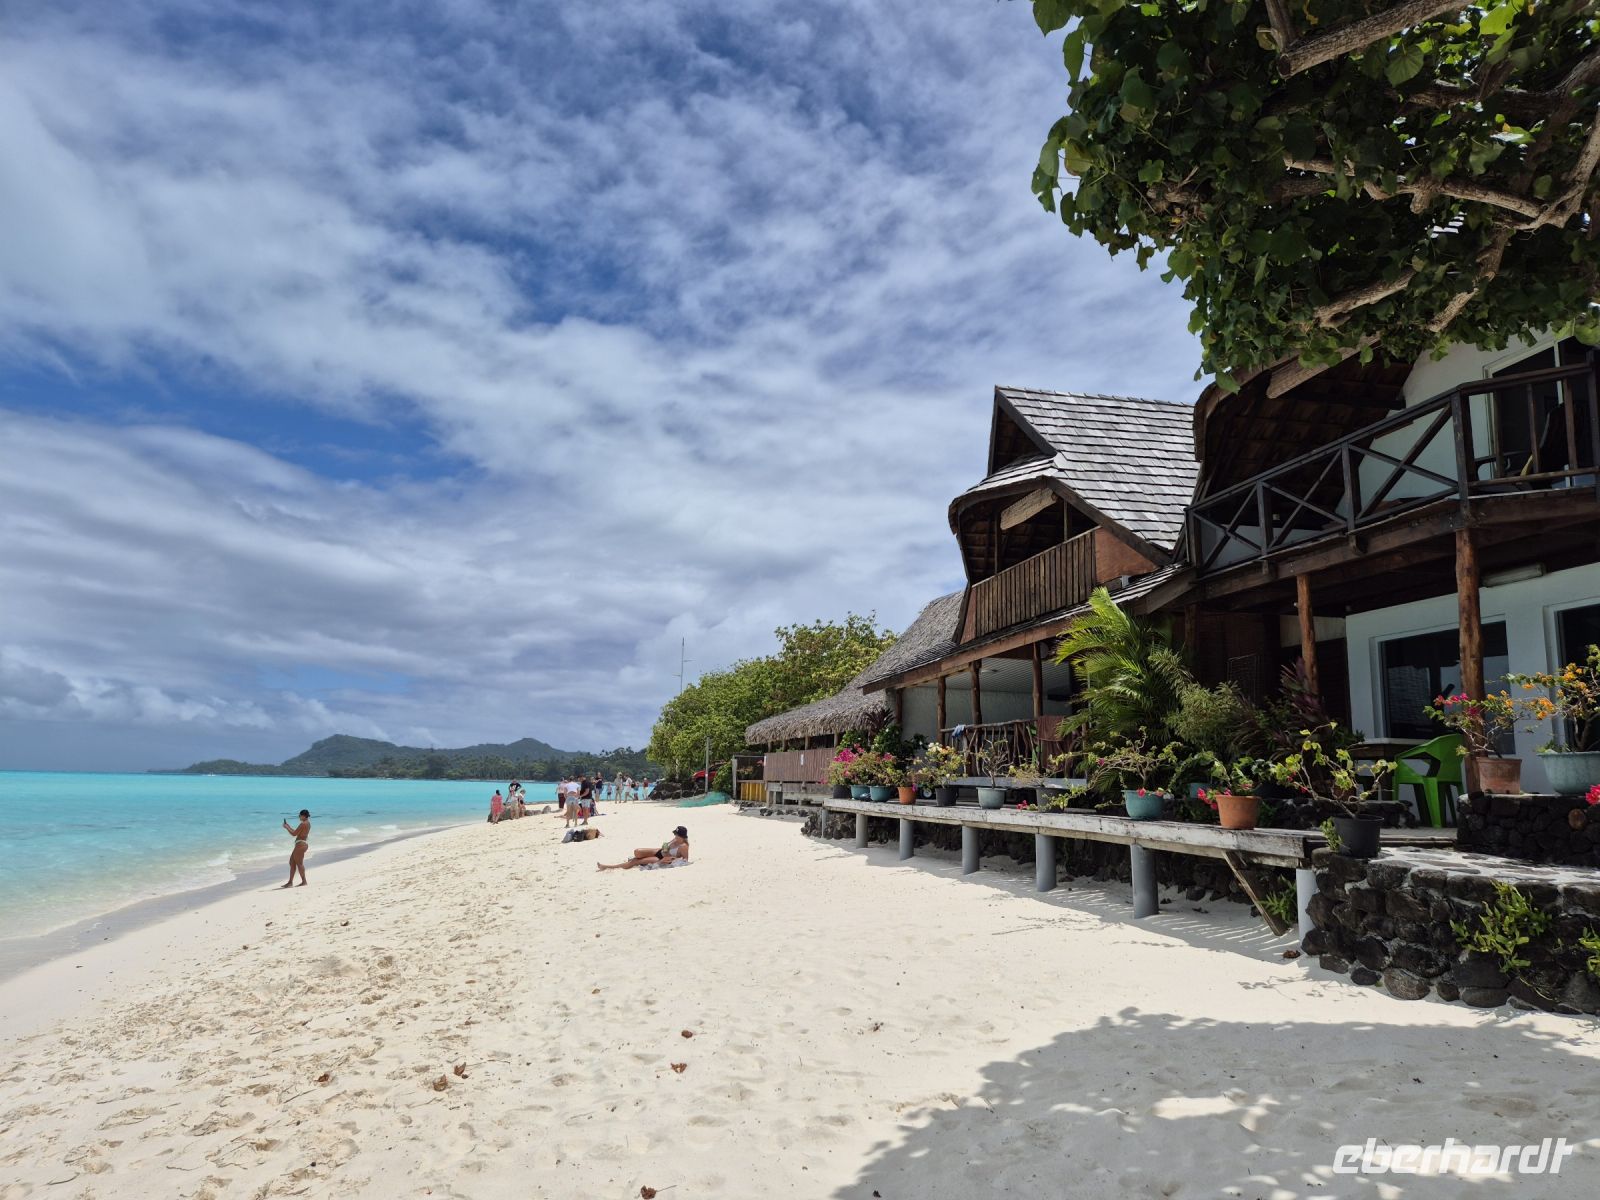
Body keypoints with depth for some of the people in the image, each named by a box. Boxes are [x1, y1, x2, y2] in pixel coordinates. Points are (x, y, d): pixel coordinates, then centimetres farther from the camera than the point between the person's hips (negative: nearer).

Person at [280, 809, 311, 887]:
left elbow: (294, 834, -16)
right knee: (292, 862, 13)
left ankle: (304, 881, 0)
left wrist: (286, 828, -4)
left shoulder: (303, 824, -16)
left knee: (299, 863, -5)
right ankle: (290, 882, 15)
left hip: (300, 844, -11)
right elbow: (296, 832, 22)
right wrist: (288, 827, 19)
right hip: (302, 844, 11)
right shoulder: (307, 823, 15)